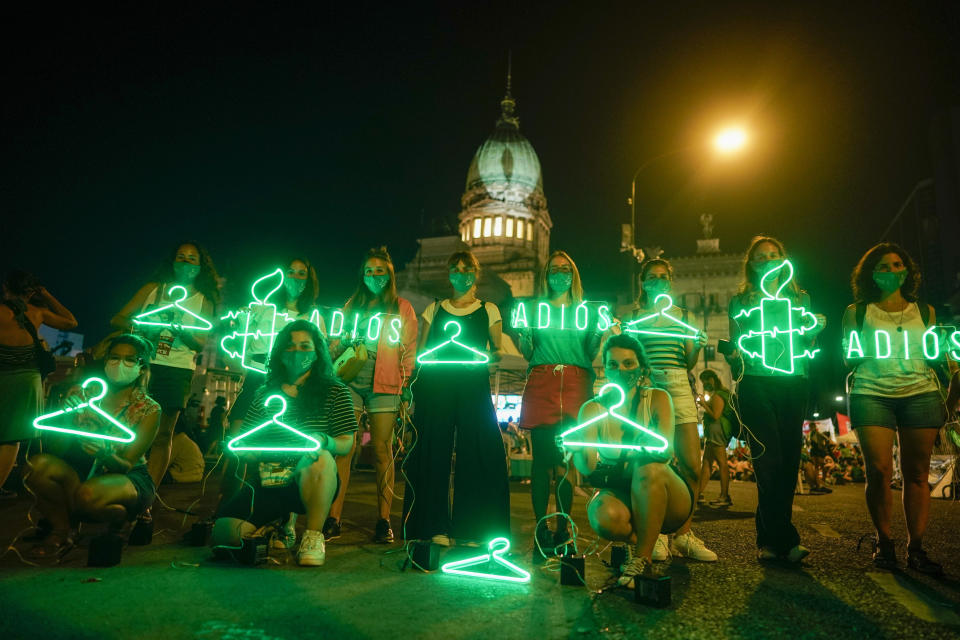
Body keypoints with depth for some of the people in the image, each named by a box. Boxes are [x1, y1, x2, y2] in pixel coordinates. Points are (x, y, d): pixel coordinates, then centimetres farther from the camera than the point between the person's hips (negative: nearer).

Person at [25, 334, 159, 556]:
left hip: (130, 479, -4)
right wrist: (67, 416, -21)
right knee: (38, 463, -22)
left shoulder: (148, 409, -8)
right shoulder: (84, 394, 0)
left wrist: (105, 454, -33)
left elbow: (126, 466, -11)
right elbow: (56, 452, -3)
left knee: (88, 494, -34)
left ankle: (124, 521, 0)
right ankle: (62, 530, -1)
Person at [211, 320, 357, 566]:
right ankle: (280, 523, 16)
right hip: (267, 482, 4)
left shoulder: (334, 391, 5)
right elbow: (245, 443, 14)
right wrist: (250, 453, -11)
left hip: (312, 482, -4)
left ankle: (313, 535, -18)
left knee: (320, 459, -37)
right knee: (224, 534, -15)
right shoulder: (265, 393, 14)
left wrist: (323, 441, -23)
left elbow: (347, 444, -1)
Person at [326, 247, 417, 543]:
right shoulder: (352, 306, 19)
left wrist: (407, 386, -2)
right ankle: (333, 519, 0)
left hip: (384, 385, -2)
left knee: (382, 451, -3)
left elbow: (410, 350, 6)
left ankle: (384, 521, 4)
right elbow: (338, 343, 20)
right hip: (351, 382, 3)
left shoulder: (402, 307, 11)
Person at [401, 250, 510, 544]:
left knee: (478, 451, -6)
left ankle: (473, 529, 5)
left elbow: (498, 350, 10)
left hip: (473, 386, -1)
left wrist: (485, 357, -10)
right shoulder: (434, 309, 16)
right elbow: (420, 352, 14)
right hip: (435, 385, 1)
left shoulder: (488, 310, 13)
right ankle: (434, 526, 8)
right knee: (432, 450, -2)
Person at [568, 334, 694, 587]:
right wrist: (580, 452, -41)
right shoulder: (593, 408, -3)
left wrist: (649, 447, -44)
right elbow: (587, 467, -17)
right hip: (619, 493, 1)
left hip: (668, 501, 0)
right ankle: (636, 542, 1)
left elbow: (667, 449, -21)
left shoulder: (658, 398, -3)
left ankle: (642, 558, -17)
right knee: (605, 516, -34)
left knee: (648, 468, -34)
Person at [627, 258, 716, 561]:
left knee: (693, 467, -2)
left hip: (678, 387, 3)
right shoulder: (634, 316, 10)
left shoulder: (683, 315, 16)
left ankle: (682, 535, 11)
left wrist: (697, 346, -5)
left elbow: (689, 362, 13)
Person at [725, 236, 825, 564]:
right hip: (757, 383, -3)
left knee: (789, 458, 0)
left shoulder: (800, 298, 18)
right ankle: (785, 540, -5)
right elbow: (735, 348, 9)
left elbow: (806, 346, 18)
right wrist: (734, 356, -13)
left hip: (794, 383, 3)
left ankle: (770, 539, 10)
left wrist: (814, 331, -2)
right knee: (770, 459, -11)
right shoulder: (741, 300, 11)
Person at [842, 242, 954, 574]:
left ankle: (916, 547, 6)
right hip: (872, 395, -2)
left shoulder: (925, 312, 16)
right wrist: (857, 353, -11)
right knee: (879, 470, -9)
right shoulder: (857, 312, 9)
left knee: (917, 474, -2)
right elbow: (848, 360, 9)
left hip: (921, 394, 2)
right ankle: (883, 541, 6)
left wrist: (948, 361, -2)